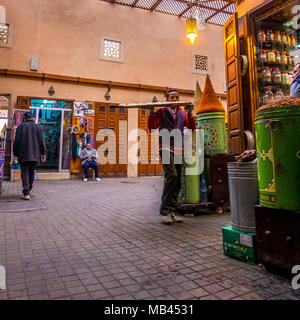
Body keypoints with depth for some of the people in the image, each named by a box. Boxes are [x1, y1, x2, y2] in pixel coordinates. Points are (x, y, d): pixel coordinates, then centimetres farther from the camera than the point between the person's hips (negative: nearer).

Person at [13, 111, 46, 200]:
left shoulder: (21, 126, 0)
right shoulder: (38, 127, 5)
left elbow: (16, 141, -2)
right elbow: (41, 142, 3)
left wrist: (15, 153, 7)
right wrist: (43, 153, 8)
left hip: (23, 155, -2)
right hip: (35, 155, 2)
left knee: (25, 173, 0)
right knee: (32, 172, 15)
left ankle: (26, 193, -7)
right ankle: (29, 190, 24)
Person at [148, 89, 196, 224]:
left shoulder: (182, 114, 20)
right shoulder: (162, 111, 7)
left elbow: (192, 128, 9)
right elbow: (152, 127, -4)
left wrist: (190, 113, -1)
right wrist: (152, 111, -13)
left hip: (178, 150, 5)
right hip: (166, 148, -5)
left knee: (177, 182, 4)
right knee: (171, 175, -23)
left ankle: (172, 212, 13)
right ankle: (165, 211, -16)